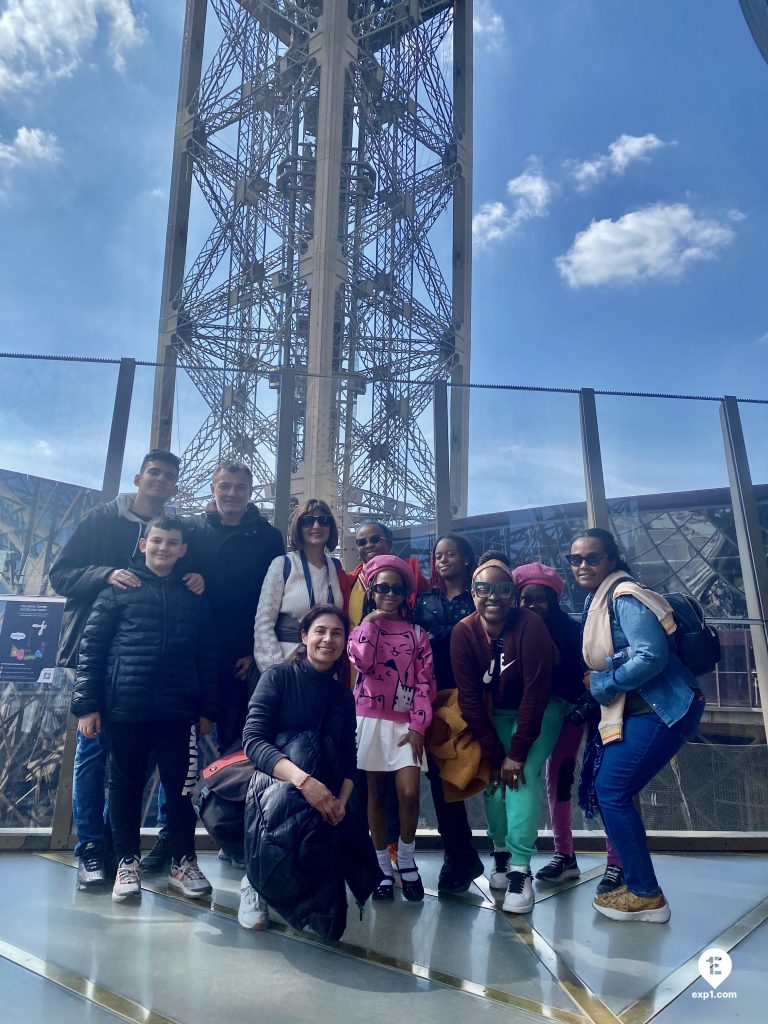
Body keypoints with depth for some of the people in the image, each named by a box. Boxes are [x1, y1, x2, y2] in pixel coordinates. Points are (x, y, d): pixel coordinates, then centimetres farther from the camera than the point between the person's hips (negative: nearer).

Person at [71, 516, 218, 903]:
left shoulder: (194, 598, 10)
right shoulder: (119, 590, 3)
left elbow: (207, 657, 11)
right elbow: (91, 648, 0)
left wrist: (207, 709, 8)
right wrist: (87, 704, -5)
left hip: (178, 712, 2)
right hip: (124, 710, -1)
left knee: (182, 787, 6)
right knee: (126, 786, 10)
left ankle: (183, 862, 21)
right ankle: (127, 863, 25)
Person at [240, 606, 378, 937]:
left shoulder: (343, 696, 12)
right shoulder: (279, 677, -3)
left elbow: (349, 762, 9)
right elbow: (253, 740, -15)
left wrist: (341, 801, -13)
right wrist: (303, 779, -29)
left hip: (324, 799, 4)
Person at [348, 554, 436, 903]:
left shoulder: (417, 634, 6)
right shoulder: (362, 629, 6)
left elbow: (424, 682, 1)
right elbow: (363, 662, -16)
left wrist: (418, 725, -8)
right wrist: (371, 622, -10)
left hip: (405, 722, 0)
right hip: (370, 719, 0)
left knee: (409, 793, -11)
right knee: (375, 795, 6)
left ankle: (406, 860, 13)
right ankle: (383, 867, 20)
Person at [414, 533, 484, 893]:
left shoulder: (477, 599, 4)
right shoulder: (424, 600, 15)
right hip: (432, 694, 3)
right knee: (438, 770, 2)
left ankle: (458, 855, 13)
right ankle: (460, 855, 15)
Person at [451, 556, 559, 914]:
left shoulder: (530, 625, -27)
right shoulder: (463, 633, -18)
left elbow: (536, 690, -25)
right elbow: (469, 698, -15)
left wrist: (517, 752, -23)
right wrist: (494, 754, -16)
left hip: (539, 713, -3)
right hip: (494, 716, 3)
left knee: (523, 775, -19)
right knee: (494, 776, -7)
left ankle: (520, 870, -12)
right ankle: (501, 850, 17)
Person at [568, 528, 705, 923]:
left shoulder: (624, 596, -17)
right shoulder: (596, 600, 11)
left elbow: (653, 656, -27)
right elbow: (603, 660, 17)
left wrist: (601, 683, -16)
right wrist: (594, 685, -3)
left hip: (661, 709, -9)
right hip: (635, 709, 9)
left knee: (612, 790, -6)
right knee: (603, 785, 11)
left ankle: (646, 894, 7)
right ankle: (631, 877, 25)